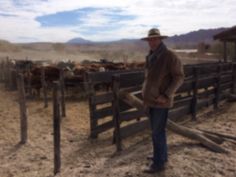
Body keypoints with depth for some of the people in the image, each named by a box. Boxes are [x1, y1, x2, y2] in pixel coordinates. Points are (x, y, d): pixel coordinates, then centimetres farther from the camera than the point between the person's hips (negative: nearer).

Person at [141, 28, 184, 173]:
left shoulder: (169, 56, -11)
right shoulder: (150, 57, 11)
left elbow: (179, 77, -13)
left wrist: (166, 95, -19)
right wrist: (146, 95, 14)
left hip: (161, 102, -7)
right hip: (151, 101, 7)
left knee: (158, 133, -2)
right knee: (157, 131, 17)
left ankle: (159, 163, 11)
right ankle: (162, 156, 33)